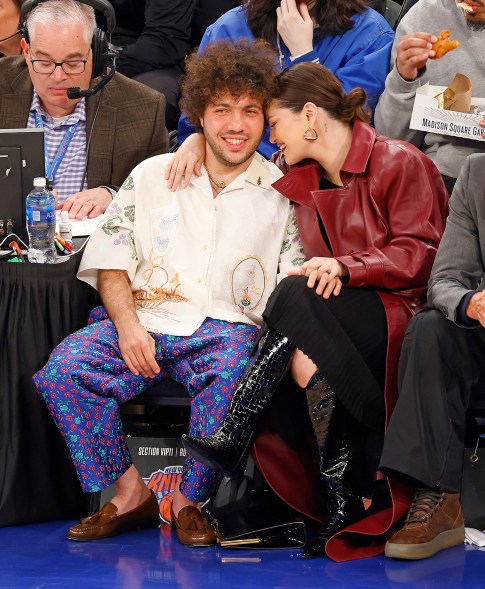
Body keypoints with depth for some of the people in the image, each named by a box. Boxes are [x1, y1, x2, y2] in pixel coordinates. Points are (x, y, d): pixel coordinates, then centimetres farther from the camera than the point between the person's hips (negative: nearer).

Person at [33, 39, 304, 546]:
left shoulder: (282, 194, 11)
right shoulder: (152, 176, 14)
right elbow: (110, 261, 10)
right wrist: (127, 325, -9)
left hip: (226, 326, -2)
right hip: (145, 319, 2)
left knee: (235, 374, -37)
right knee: (63, 370, -25)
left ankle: (188, 498, -14)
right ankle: (127, 489, -7)